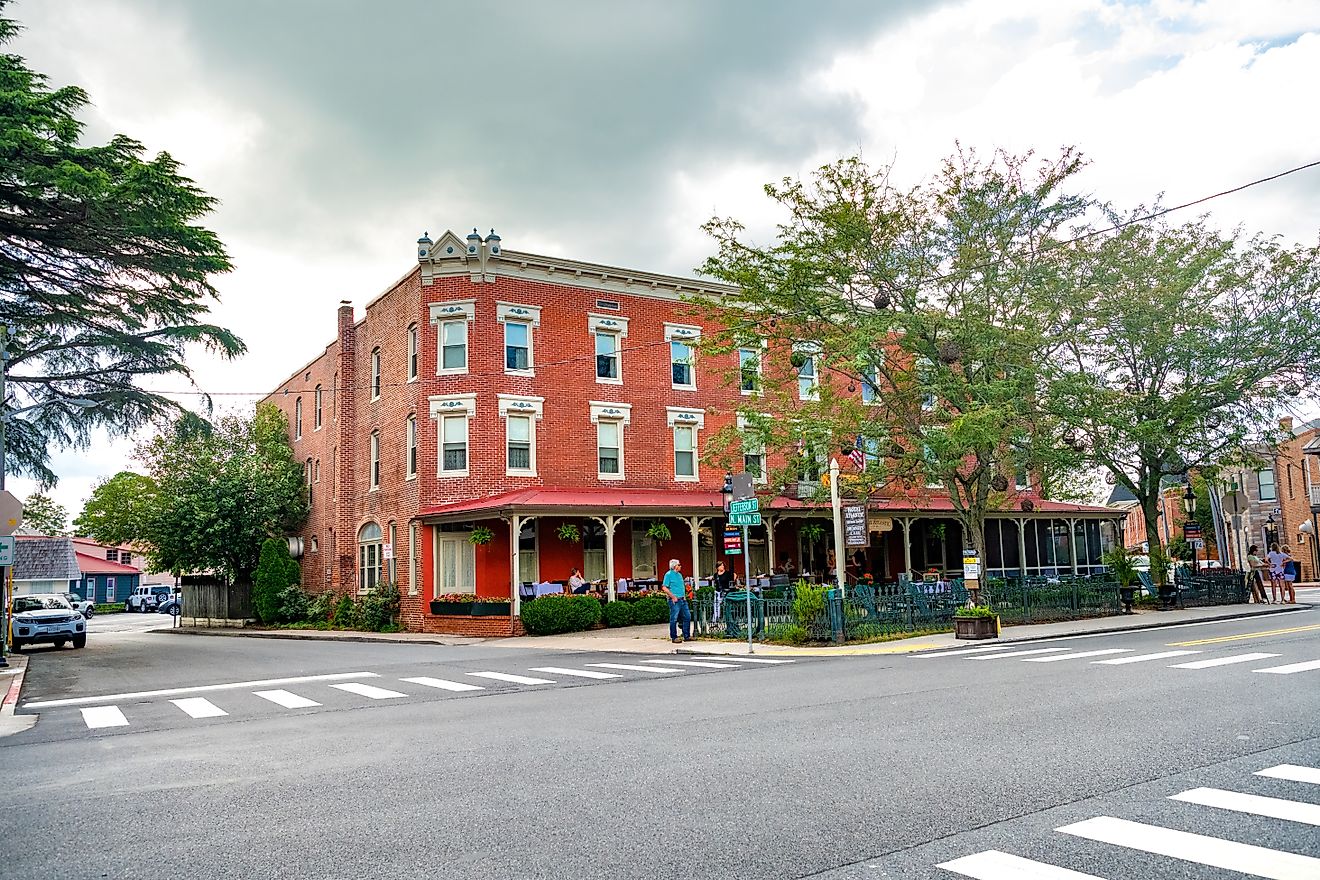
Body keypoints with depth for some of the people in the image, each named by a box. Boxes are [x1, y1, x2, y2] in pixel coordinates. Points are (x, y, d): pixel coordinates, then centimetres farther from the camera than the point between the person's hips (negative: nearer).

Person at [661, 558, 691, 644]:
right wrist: (673, 597, -15)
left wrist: (684, 595, 12)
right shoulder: (668, 574, -8)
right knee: (674, 619, -2)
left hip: (682, 599, 8)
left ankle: (687, 636, 17)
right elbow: (664, 587, -14)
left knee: (687, 617, 8)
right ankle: (674, 638, 5)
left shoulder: (679, 574, 16)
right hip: (675, 600, -8)